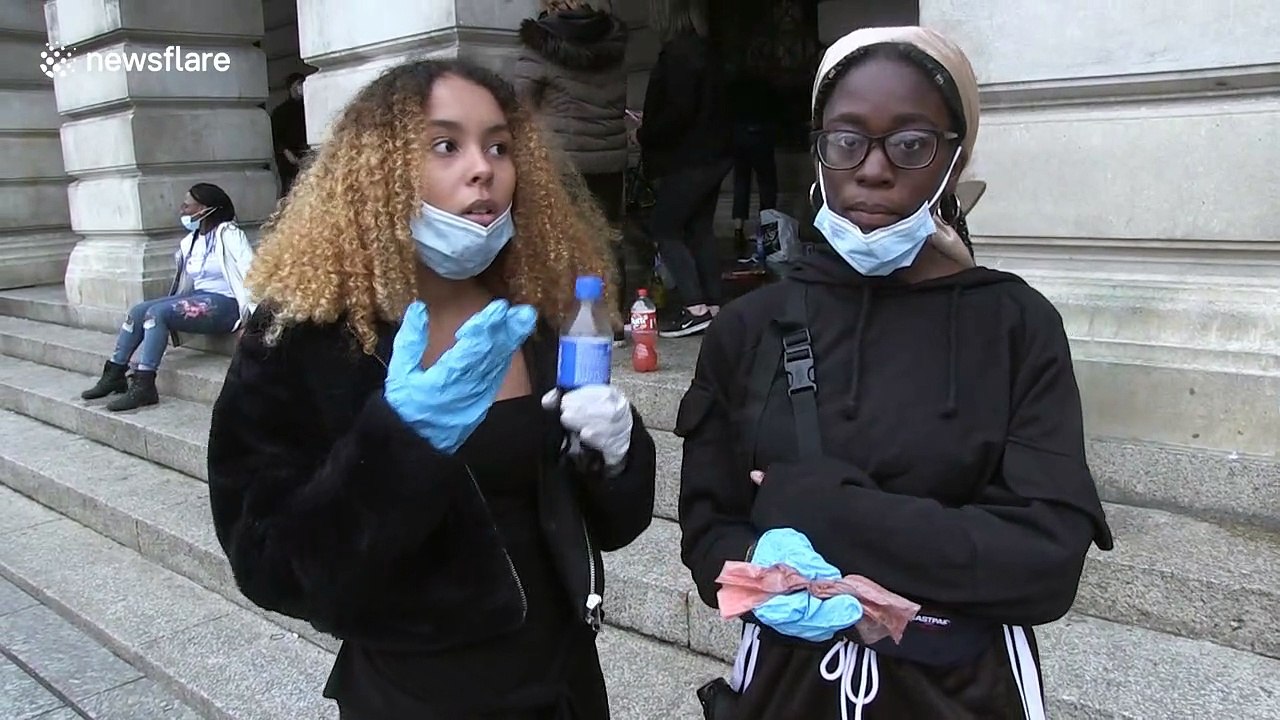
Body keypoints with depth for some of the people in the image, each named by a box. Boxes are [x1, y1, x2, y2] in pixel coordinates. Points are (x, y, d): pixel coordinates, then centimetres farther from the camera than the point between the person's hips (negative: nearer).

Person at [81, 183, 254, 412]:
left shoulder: (227, 234, -10)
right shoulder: (190, 241, 16)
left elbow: (250, 273, -19)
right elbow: (188, 281, 20)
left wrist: (254, 316, -25)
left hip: (224, 304, -8)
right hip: (198, 299, 9)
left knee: (157, 312, -24)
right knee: (138, 311, -5)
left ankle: (143, 386, -22)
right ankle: (115, 375, 2)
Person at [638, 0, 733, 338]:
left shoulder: (677, 52, -15)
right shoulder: (705, 49, 14)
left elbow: (679, 111, -22)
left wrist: (645, 134, -7)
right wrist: (650, 125, 20)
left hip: (690, 159, -9)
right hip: (713, 155, 9)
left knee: (664, 227, -3)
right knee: (700, 229, 11)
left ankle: (696, 308, -8)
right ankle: (712, 307, 11)